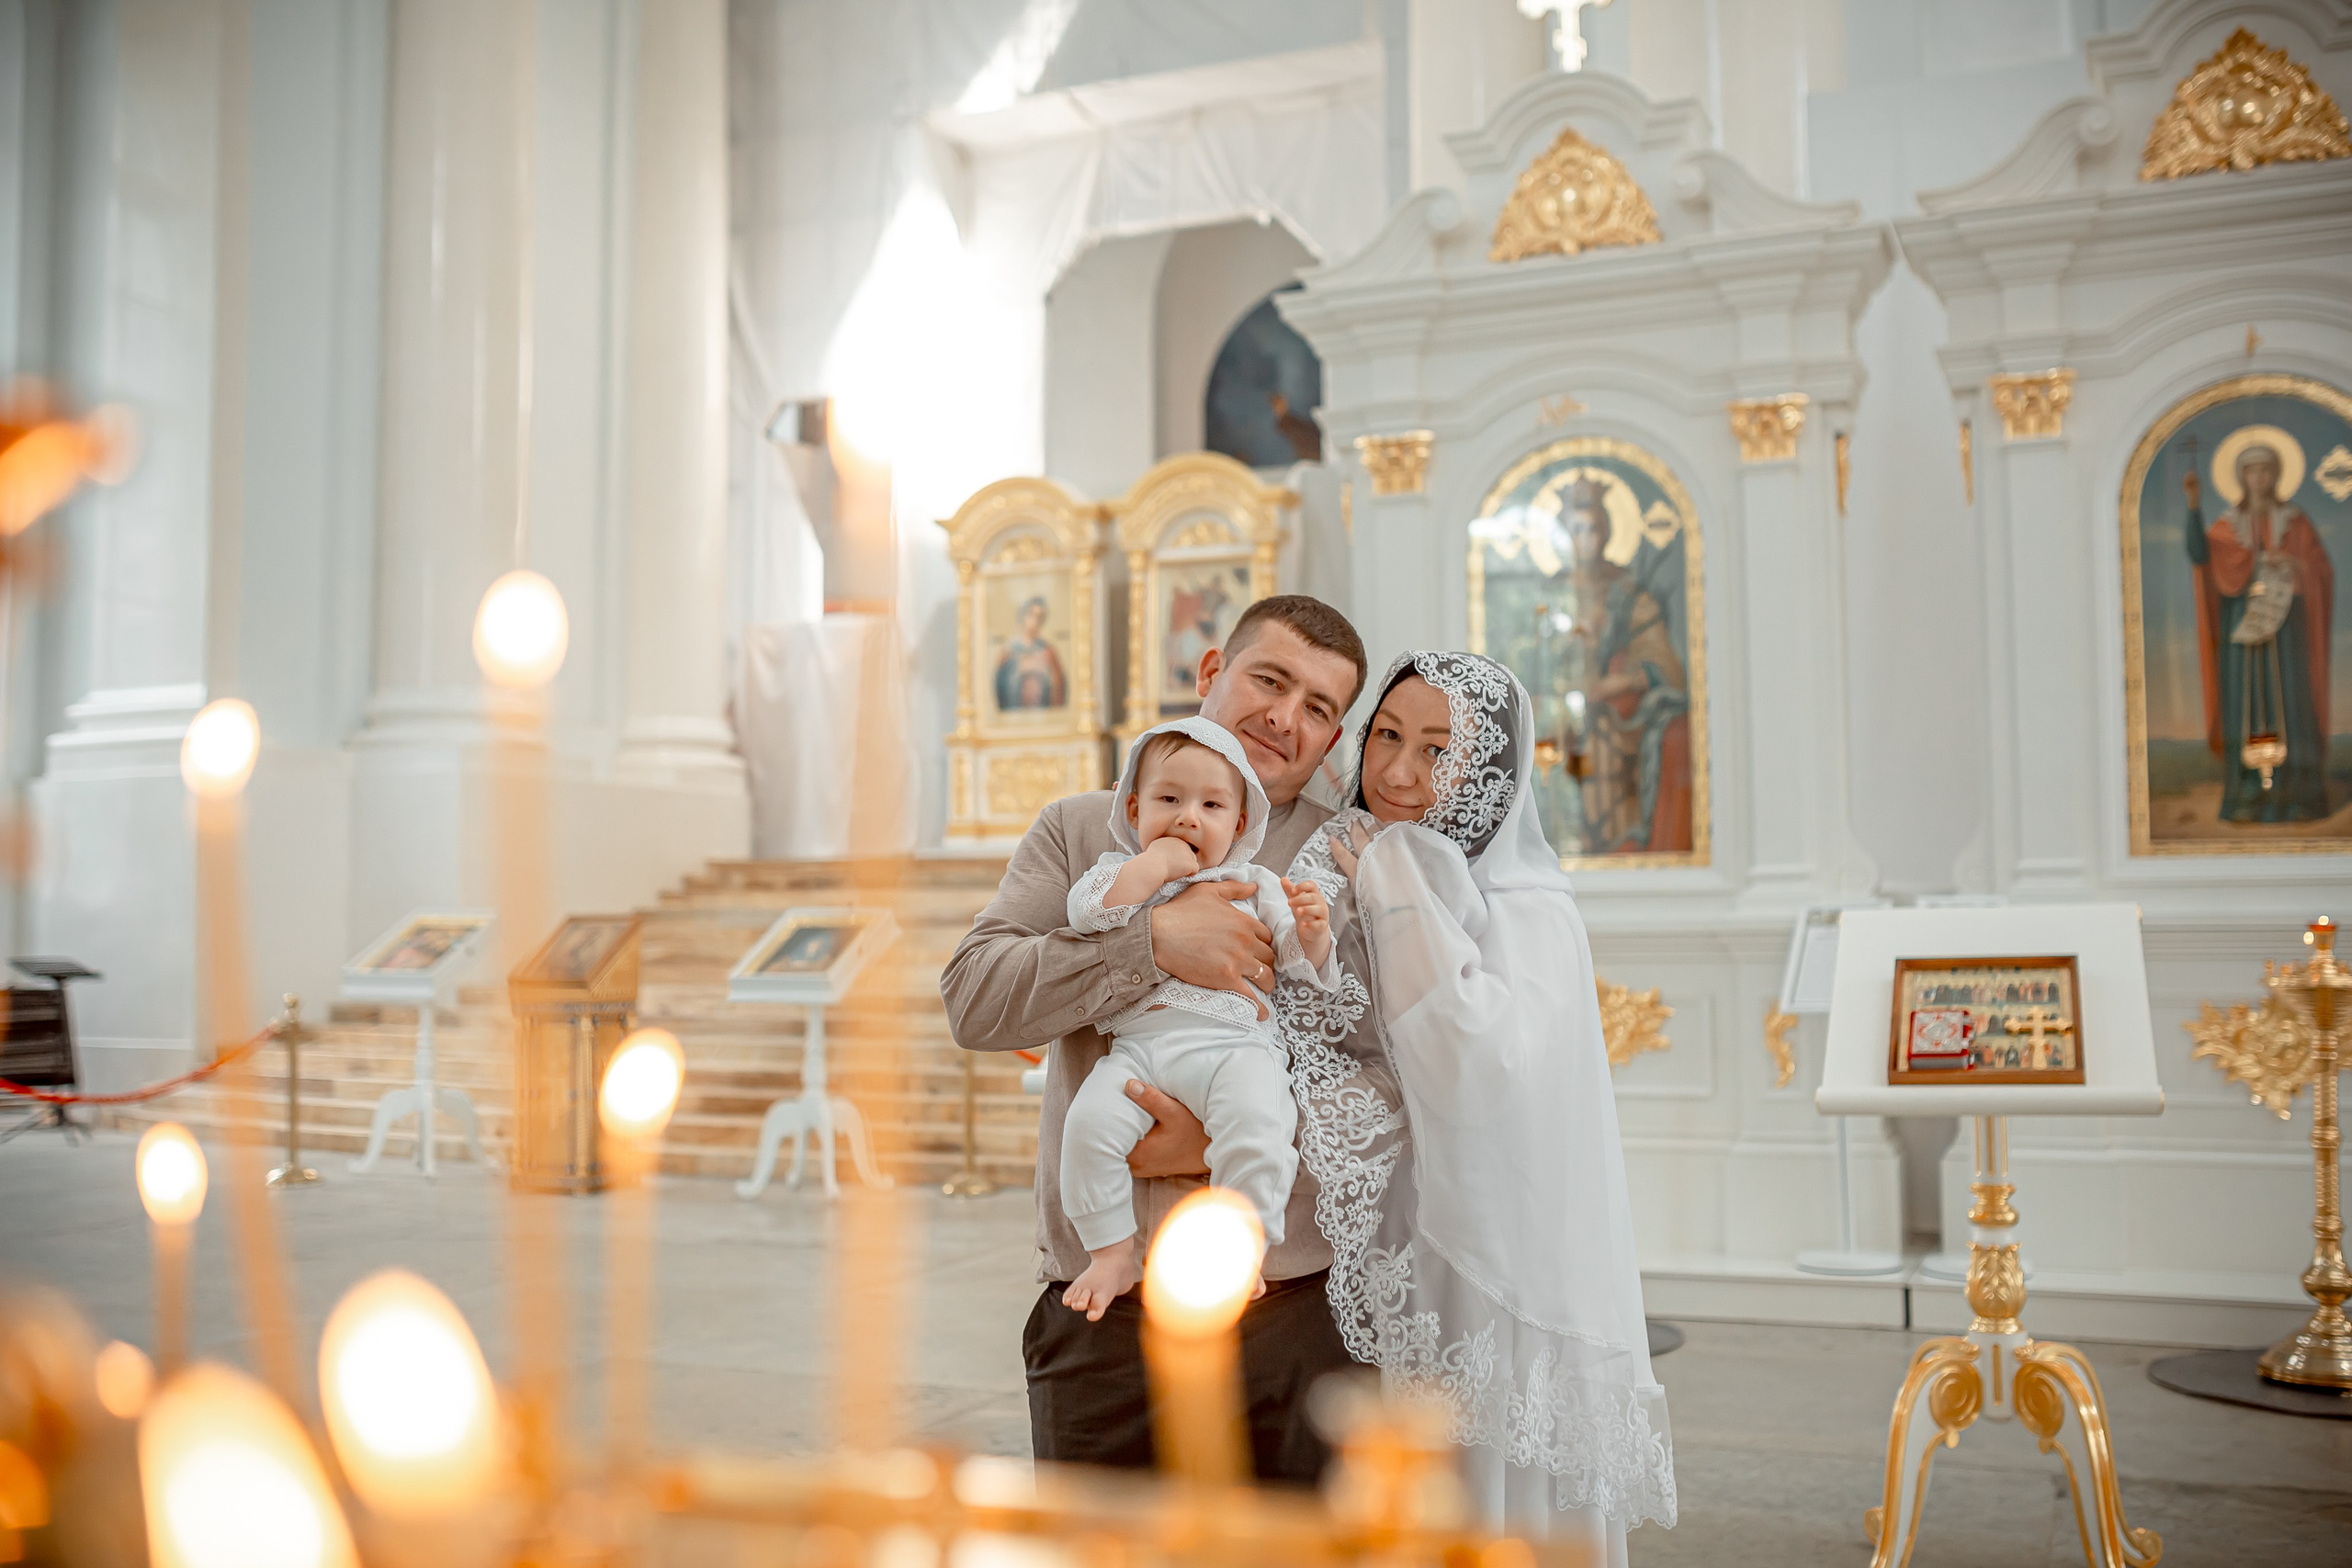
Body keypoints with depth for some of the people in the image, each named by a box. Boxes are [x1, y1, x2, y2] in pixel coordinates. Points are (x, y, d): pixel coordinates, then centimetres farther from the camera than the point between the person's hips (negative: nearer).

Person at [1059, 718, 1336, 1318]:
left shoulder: (1255, 884, 18)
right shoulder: (1122, 871, 19)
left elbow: (1304, 968, 13)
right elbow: (1086, 910, -4)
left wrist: (1311, 931, -8)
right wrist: (1153, 866, -6)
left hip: (1234, 1042, -1)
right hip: (1138, 1047, 1)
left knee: (1255, 1121, -31)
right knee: (1089, 1122, -24)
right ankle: (1113, 1255, -4)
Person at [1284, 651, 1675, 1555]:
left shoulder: (1532, 918, -9)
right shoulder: (1342, 888, 7)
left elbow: (1479, 1072, -27)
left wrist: (1395, 888, -18)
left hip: (1495, 1289, -5)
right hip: (1384, 1294, 5)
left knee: (1499, 1513, 3)